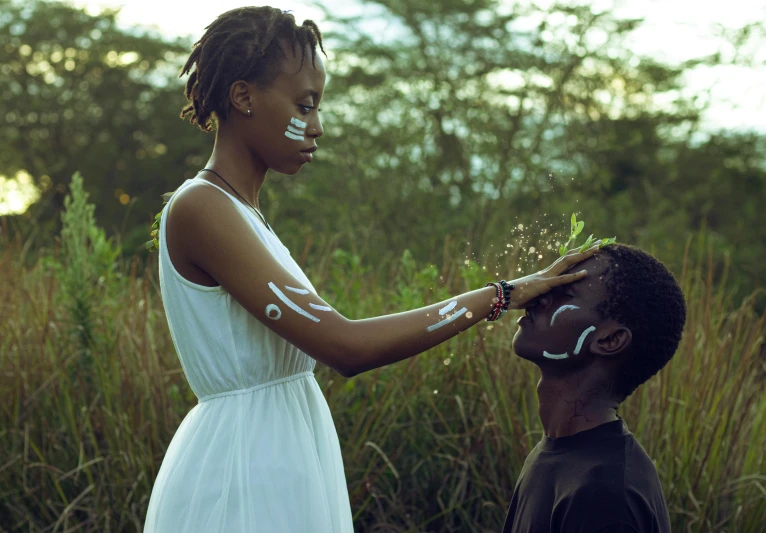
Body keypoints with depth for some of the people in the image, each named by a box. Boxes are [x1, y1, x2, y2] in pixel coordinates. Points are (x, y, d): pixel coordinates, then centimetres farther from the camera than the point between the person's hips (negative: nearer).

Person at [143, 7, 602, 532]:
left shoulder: (238, 211, 10)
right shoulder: (198, 209, -19)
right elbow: (345, 346, -25)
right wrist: (505, 294, -21)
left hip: (279, 463, 9)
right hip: (240, 484, -9)